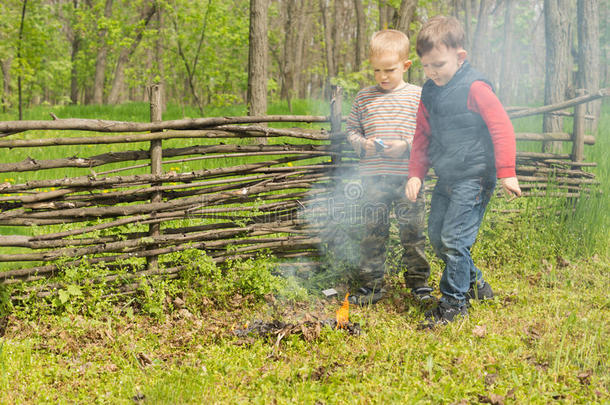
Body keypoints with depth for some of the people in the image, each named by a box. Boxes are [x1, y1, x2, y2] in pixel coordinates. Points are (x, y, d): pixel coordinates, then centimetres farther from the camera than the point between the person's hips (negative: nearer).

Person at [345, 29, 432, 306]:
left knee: (412, 231, 4)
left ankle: (418, 280, 18)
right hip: (373, 178, 2)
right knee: (373, 231, 6)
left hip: (408, 177, -2)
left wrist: (406, 146, -13)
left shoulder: (418, 96, 1)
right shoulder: (364, 97, 8)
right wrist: (363, 145, -7)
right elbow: (352, 129, 13)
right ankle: (371, 284, 15)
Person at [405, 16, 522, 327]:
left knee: (454, 238, -10)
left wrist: (506, 172, -19)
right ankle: (474, 282, 31)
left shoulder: (474, 87, -14)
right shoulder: (429, 92, 8)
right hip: (446, 178, 8)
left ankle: (454, 302, 5)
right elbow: (422, 137, 17)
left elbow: (502, 128, -16)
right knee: (436, 236, 13)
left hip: (474, 178, -8)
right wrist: (416, 174, 8)